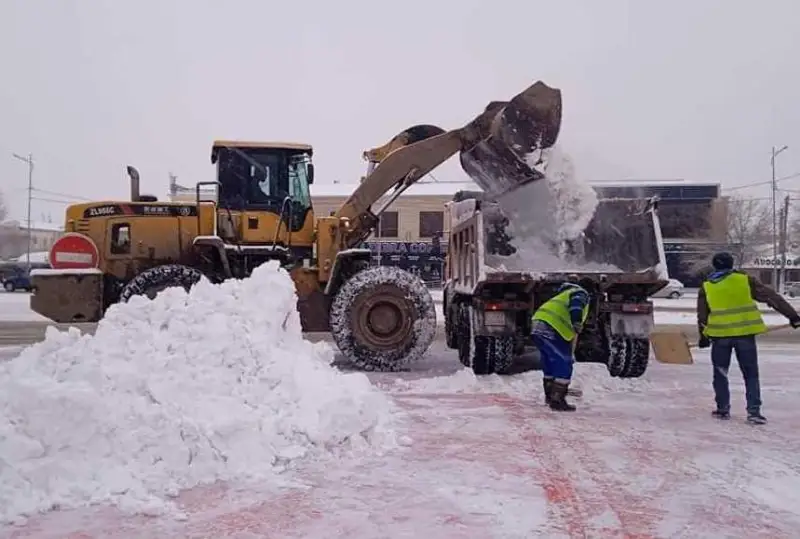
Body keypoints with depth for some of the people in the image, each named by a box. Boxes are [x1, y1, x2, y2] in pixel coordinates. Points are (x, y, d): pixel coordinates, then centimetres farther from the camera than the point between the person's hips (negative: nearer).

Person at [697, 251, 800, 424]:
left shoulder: (706, 287, 5)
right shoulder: (745, 280, 2)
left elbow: (702, 315, 9)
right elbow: (772, 297, -1)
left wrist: (703, 337, 22)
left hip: (720, 335, 1)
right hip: (745, 334, 0)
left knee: (720, 374, 15)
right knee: (750, 374, 9)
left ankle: (723, 409, 17)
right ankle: (754, 411, 3)